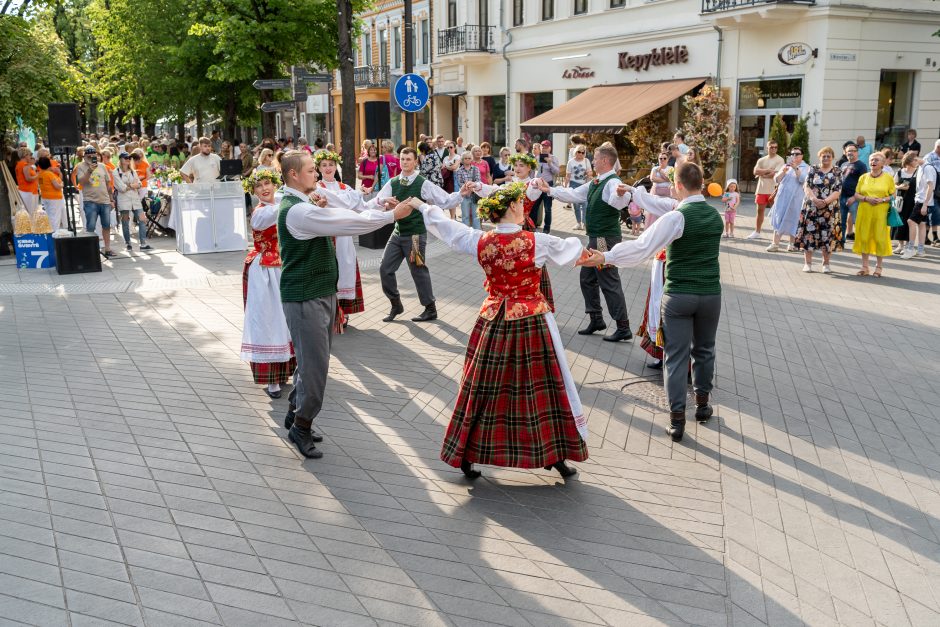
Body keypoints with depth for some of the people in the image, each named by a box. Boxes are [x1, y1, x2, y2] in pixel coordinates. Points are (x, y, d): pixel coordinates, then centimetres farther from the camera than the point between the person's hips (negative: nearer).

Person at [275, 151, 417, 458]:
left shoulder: (304, 205, 13)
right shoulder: (296, 211, -21)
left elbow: (339, 218, 15)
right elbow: (345, 224, -23)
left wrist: (379, 210, 2)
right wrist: (391, 215, -17)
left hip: (321, 293, 10)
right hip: (305, 297, -10)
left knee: (312, 360, 17)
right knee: (315, 364, -4)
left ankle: (296, 412, 32)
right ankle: (302, 426, 11)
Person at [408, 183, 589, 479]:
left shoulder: (480, 241, -5)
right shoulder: (537, 241, -12)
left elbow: (445, 225, 10)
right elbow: (569, 250, 6)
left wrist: (421, 206, 26)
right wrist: (578, 244, 30)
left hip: (493, 321, 3)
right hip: (531, 322, -3)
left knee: (483, 388, 11)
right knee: (542, 387, 9)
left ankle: (466, 457, 19)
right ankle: (556, 456, 19)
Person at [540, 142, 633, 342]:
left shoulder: (612, 182, -19)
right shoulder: (595, 183, 11)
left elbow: (617, 202, -40)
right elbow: (573, 195, 19)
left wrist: (620, 194, -63)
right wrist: (549, 190, 16)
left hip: (606, 240, -10)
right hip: (595, 239, 10)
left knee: (610, 283, -7)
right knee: (587, 278, 17)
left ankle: (623, 328, 0)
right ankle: (596, 319, 29)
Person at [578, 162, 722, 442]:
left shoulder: (676, 217, -15)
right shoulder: (716, 215, 5)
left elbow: (641, 247, -23)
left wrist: (605, 257, -23)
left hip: (678, 296, -5)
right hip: (711, 294, 5)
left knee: (676, 356, 2)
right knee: (704, 350, 22)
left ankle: (677, 418, 3)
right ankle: (702, 404, 34)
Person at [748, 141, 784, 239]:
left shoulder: (779, 160, -3)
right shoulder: (761, 160, 11)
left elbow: (775, 174, -15)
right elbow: (755, 171, -3)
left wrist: (762, 174, -5)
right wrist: (768, 170, -13)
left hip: (773, 190, -4)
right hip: (761, 189, 5)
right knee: (760, 210, 8)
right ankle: (757, 232, 15)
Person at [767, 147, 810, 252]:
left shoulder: (806, 168, 4)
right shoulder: (786, 166, 15)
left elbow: (802, 179, -14)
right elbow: (776, 180, 6)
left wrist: (796, 168, -23)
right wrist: (783, 171, -11)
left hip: (796, 199, -3)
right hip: (783, 197, 3)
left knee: (793, 220, 1)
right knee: (779, 220, -1)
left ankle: (792, 244, 10)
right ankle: (775, 243, -1)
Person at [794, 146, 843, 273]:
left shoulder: (837, 171, 5)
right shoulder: (812, 169, 7)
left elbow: (838, 191, -3)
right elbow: (807, 187, -2)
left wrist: (825, 201, -18)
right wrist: (814, 199, -19)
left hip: (830, 209, 0)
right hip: (811, 207, 0)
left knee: (828, 235, 1)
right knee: (809, 233, -2)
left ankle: (826, 264, 12)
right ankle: (807, 263, 7)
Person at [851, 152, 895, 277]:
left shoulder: (888, 178, 5)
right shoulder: (863, 177, 11)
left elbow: (893, 196, 3)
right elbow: (856, 195, 8)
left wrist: (882, 200, -15)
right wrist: (867, 198, -10)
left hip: (881, 213, -2)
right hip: (865, 213, 2)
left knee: (880, 238, -2)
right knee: (864, 237, 1)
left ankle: (879, 266, 10)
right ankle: (865, 267, 10)